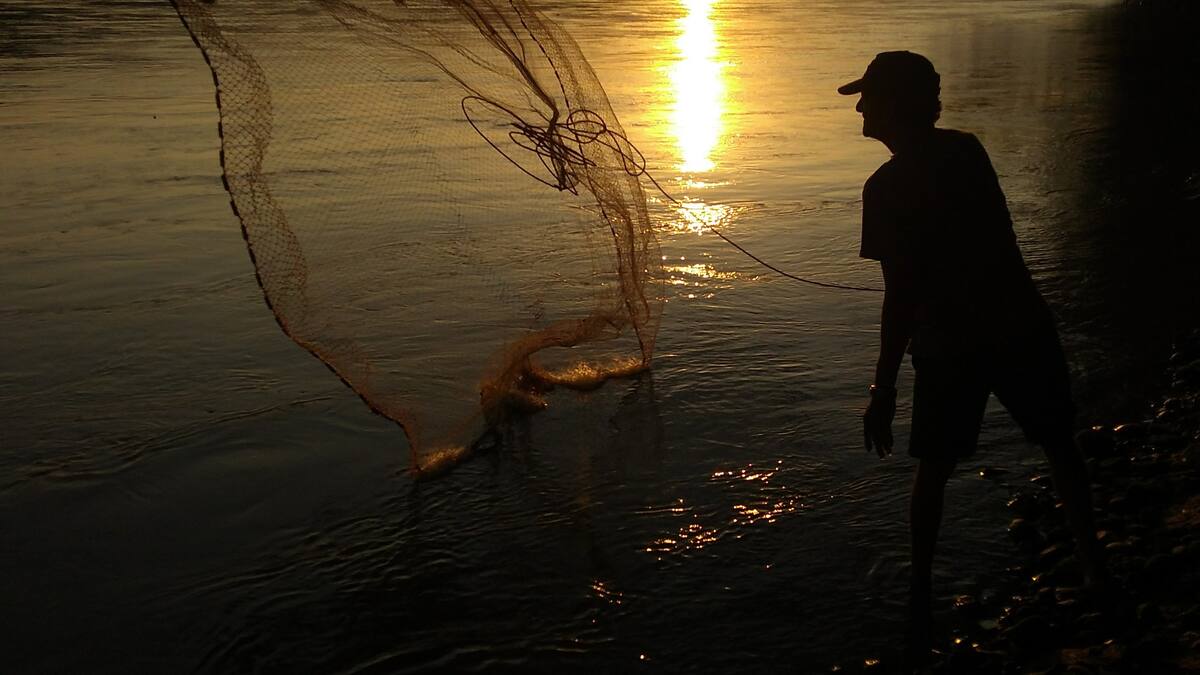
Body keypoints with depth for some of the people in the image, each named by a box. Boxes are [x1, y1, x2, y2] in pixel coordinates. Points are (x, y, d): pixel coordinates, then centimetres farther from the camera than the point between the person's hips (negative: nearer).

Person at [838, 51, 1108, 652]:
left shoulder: (886, 188, -17)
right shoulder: (968, 149, 1)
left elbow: (902, 295, -19)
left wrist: (884, 389, -14)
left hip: (952, 342, -4)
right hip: (1022, 323, 4)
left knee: (933, 469, 12)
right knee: (1060, 448, 22)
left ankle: (920, 597, 17)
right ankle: (1092, 563, 32)